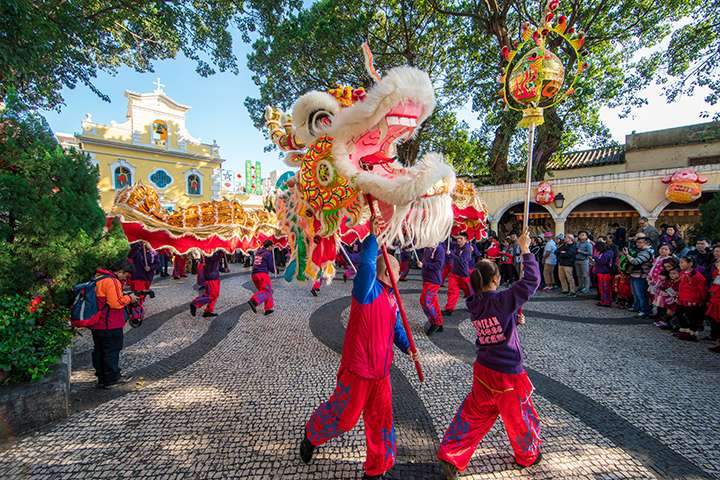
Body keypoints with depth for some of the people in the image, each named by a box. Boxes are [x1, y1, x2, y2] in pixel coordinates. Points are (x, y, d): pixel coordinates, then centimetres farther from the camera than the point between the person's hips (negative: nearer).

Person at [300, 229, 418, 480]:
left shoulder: (391, 295, 8)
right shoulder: (367, 289, -16)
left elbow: (396, 327, 16)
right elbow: (366, 264, -36)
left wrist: (407, 347, 2)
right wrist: (373, 235, -30)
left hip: (381, 369, 7)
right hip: (358, 367, -7)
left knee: (381, 420, 17)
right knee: (344, 416, 12)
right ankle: (311, 436, 44)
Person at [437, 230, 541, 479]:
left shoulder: (474, 304, -6)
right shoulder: (503, 300, -23)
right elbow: (532, 281, -15)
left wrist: (514, 315, 7)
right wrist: (526, 250, -9)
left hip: (483, 368, 5)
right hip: (507, 374, -5)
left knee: (473, 414, 18)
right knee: (519, 415, 22)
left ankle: (451, 456, 19)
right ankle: (528, 456, 47)